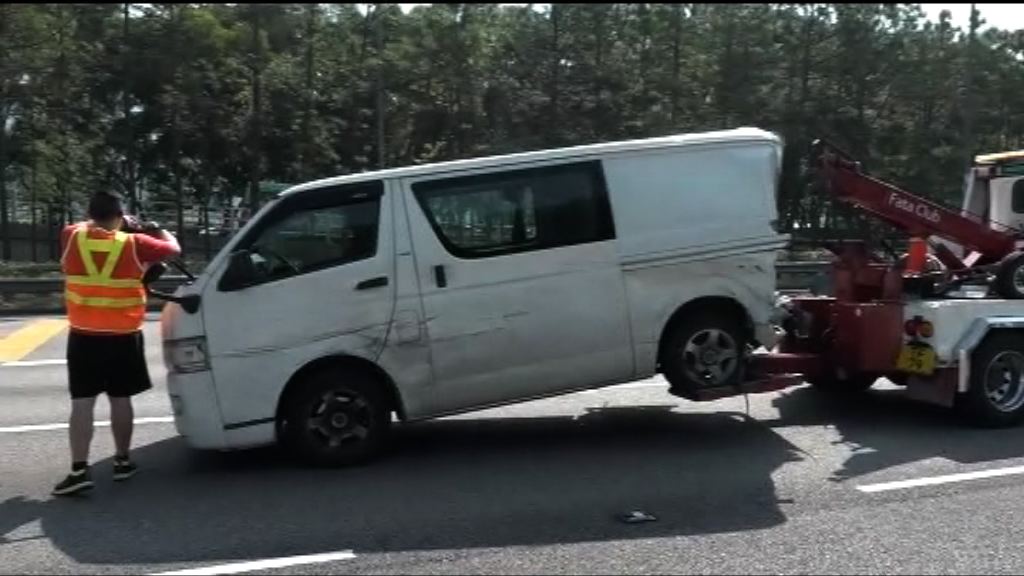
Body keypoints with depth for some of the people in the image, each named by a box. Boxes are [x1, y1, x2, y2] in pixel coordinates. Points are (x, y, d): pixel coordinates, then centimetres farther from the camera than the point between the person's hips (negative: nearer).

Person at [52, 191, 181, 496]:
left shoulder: (72, 238, -3)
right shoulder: (134, 244, -8)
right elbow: (173, 248, 5)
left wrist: (99, 222, 27)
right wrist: (156, 230, 22)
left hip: (83, 336, 1)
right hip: (124, 337, -1)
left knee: (82, 402, 1)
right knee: (120, 400, 11)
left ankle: (79, 469, -4)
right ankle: (122, 461, 21)